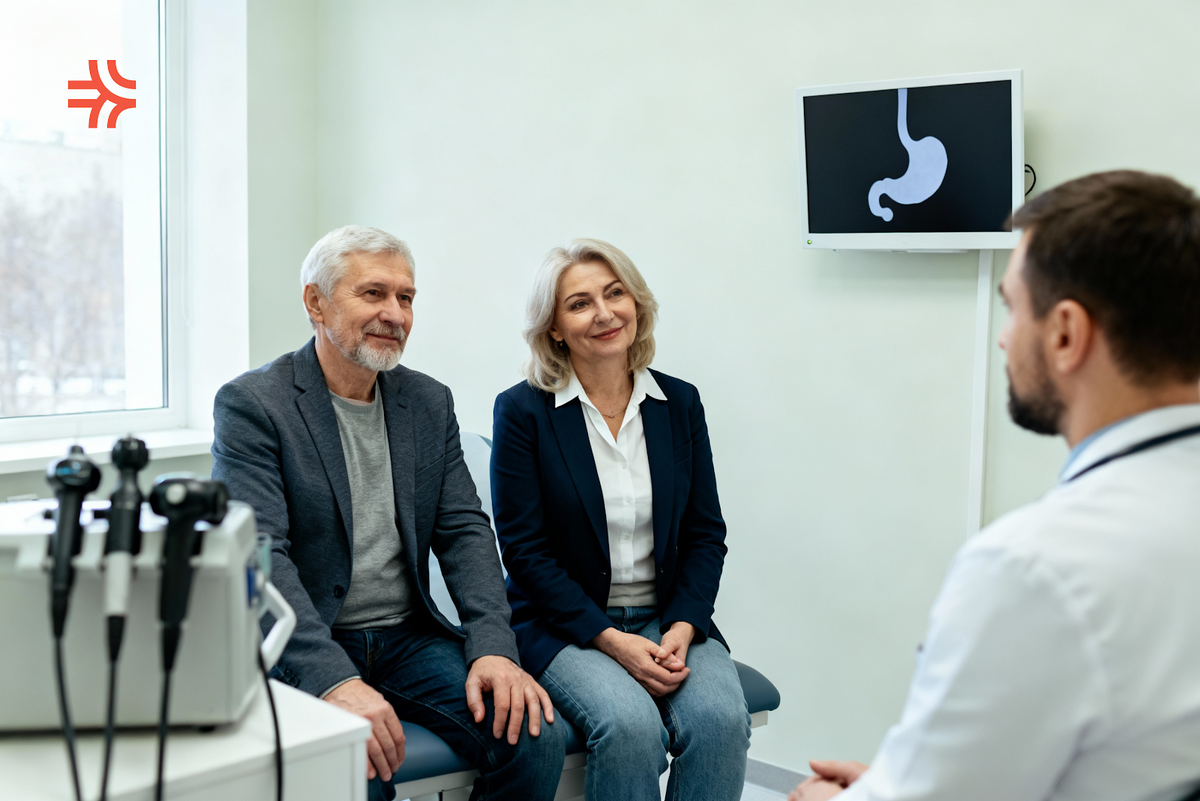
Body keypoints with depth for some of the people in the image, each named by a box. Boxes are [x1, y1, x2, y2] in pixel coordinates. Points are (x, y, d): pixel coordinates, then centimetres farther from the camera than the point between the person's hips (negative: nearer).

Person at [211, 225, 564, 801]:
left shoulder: (430, 403, 10)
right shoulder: (251, 404, -7)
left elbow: (464, 531, 5)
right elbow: (259, 556, -17)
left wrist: (494, 647, -13)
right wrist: (334, 679, -31)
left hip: (410, 639, 5)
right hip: (303, 649, -4)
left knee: (535, 737, -17)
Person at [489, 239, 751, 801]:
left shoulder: (680, 403, 7)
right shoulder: (522, 411, -4)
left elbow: (706, 534, 7)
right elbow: (525, 550, -7)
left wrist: (682, 629, -10)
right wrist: (612, 641, -16)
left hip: (671, 619, 3)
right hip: (565, 625, -3)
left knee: (720, 718, -25)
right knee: (630, 724, -30)